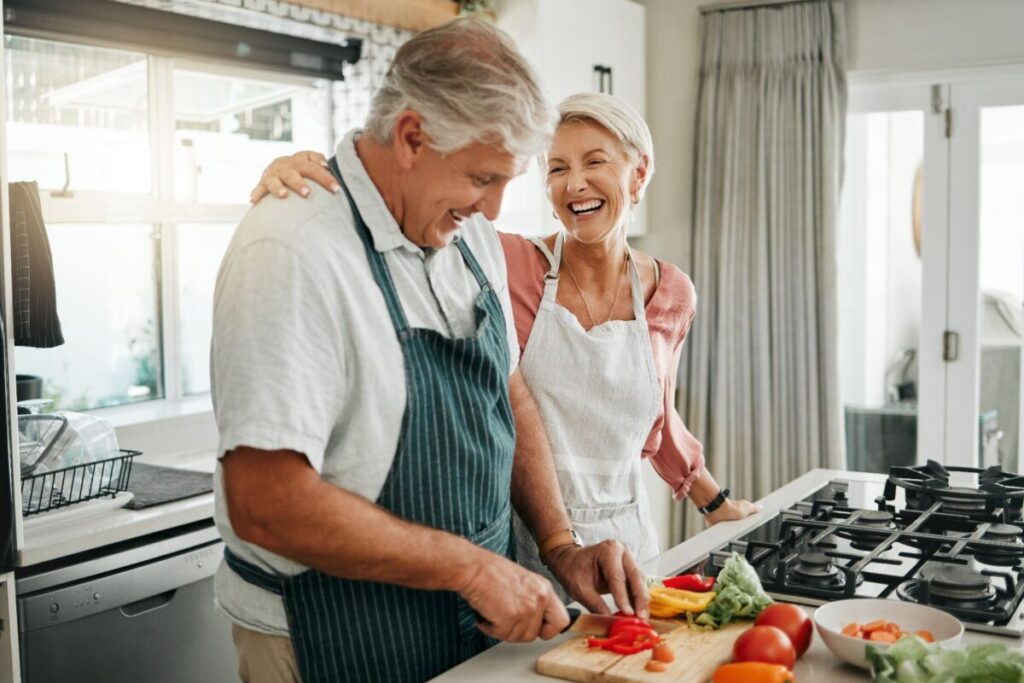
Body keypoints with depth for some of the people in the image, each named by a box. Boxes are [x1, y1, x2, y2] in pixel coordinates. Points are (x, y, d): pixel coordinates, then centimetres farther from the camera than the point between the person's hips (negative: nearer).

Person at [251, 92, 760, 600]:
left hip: (626, 540, 4)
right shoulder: (508, 265, -12)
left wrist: (716, 504, 24)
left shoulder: (672, 294, 0)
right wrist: (309, 173, -43)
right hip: (522, 548, -3)